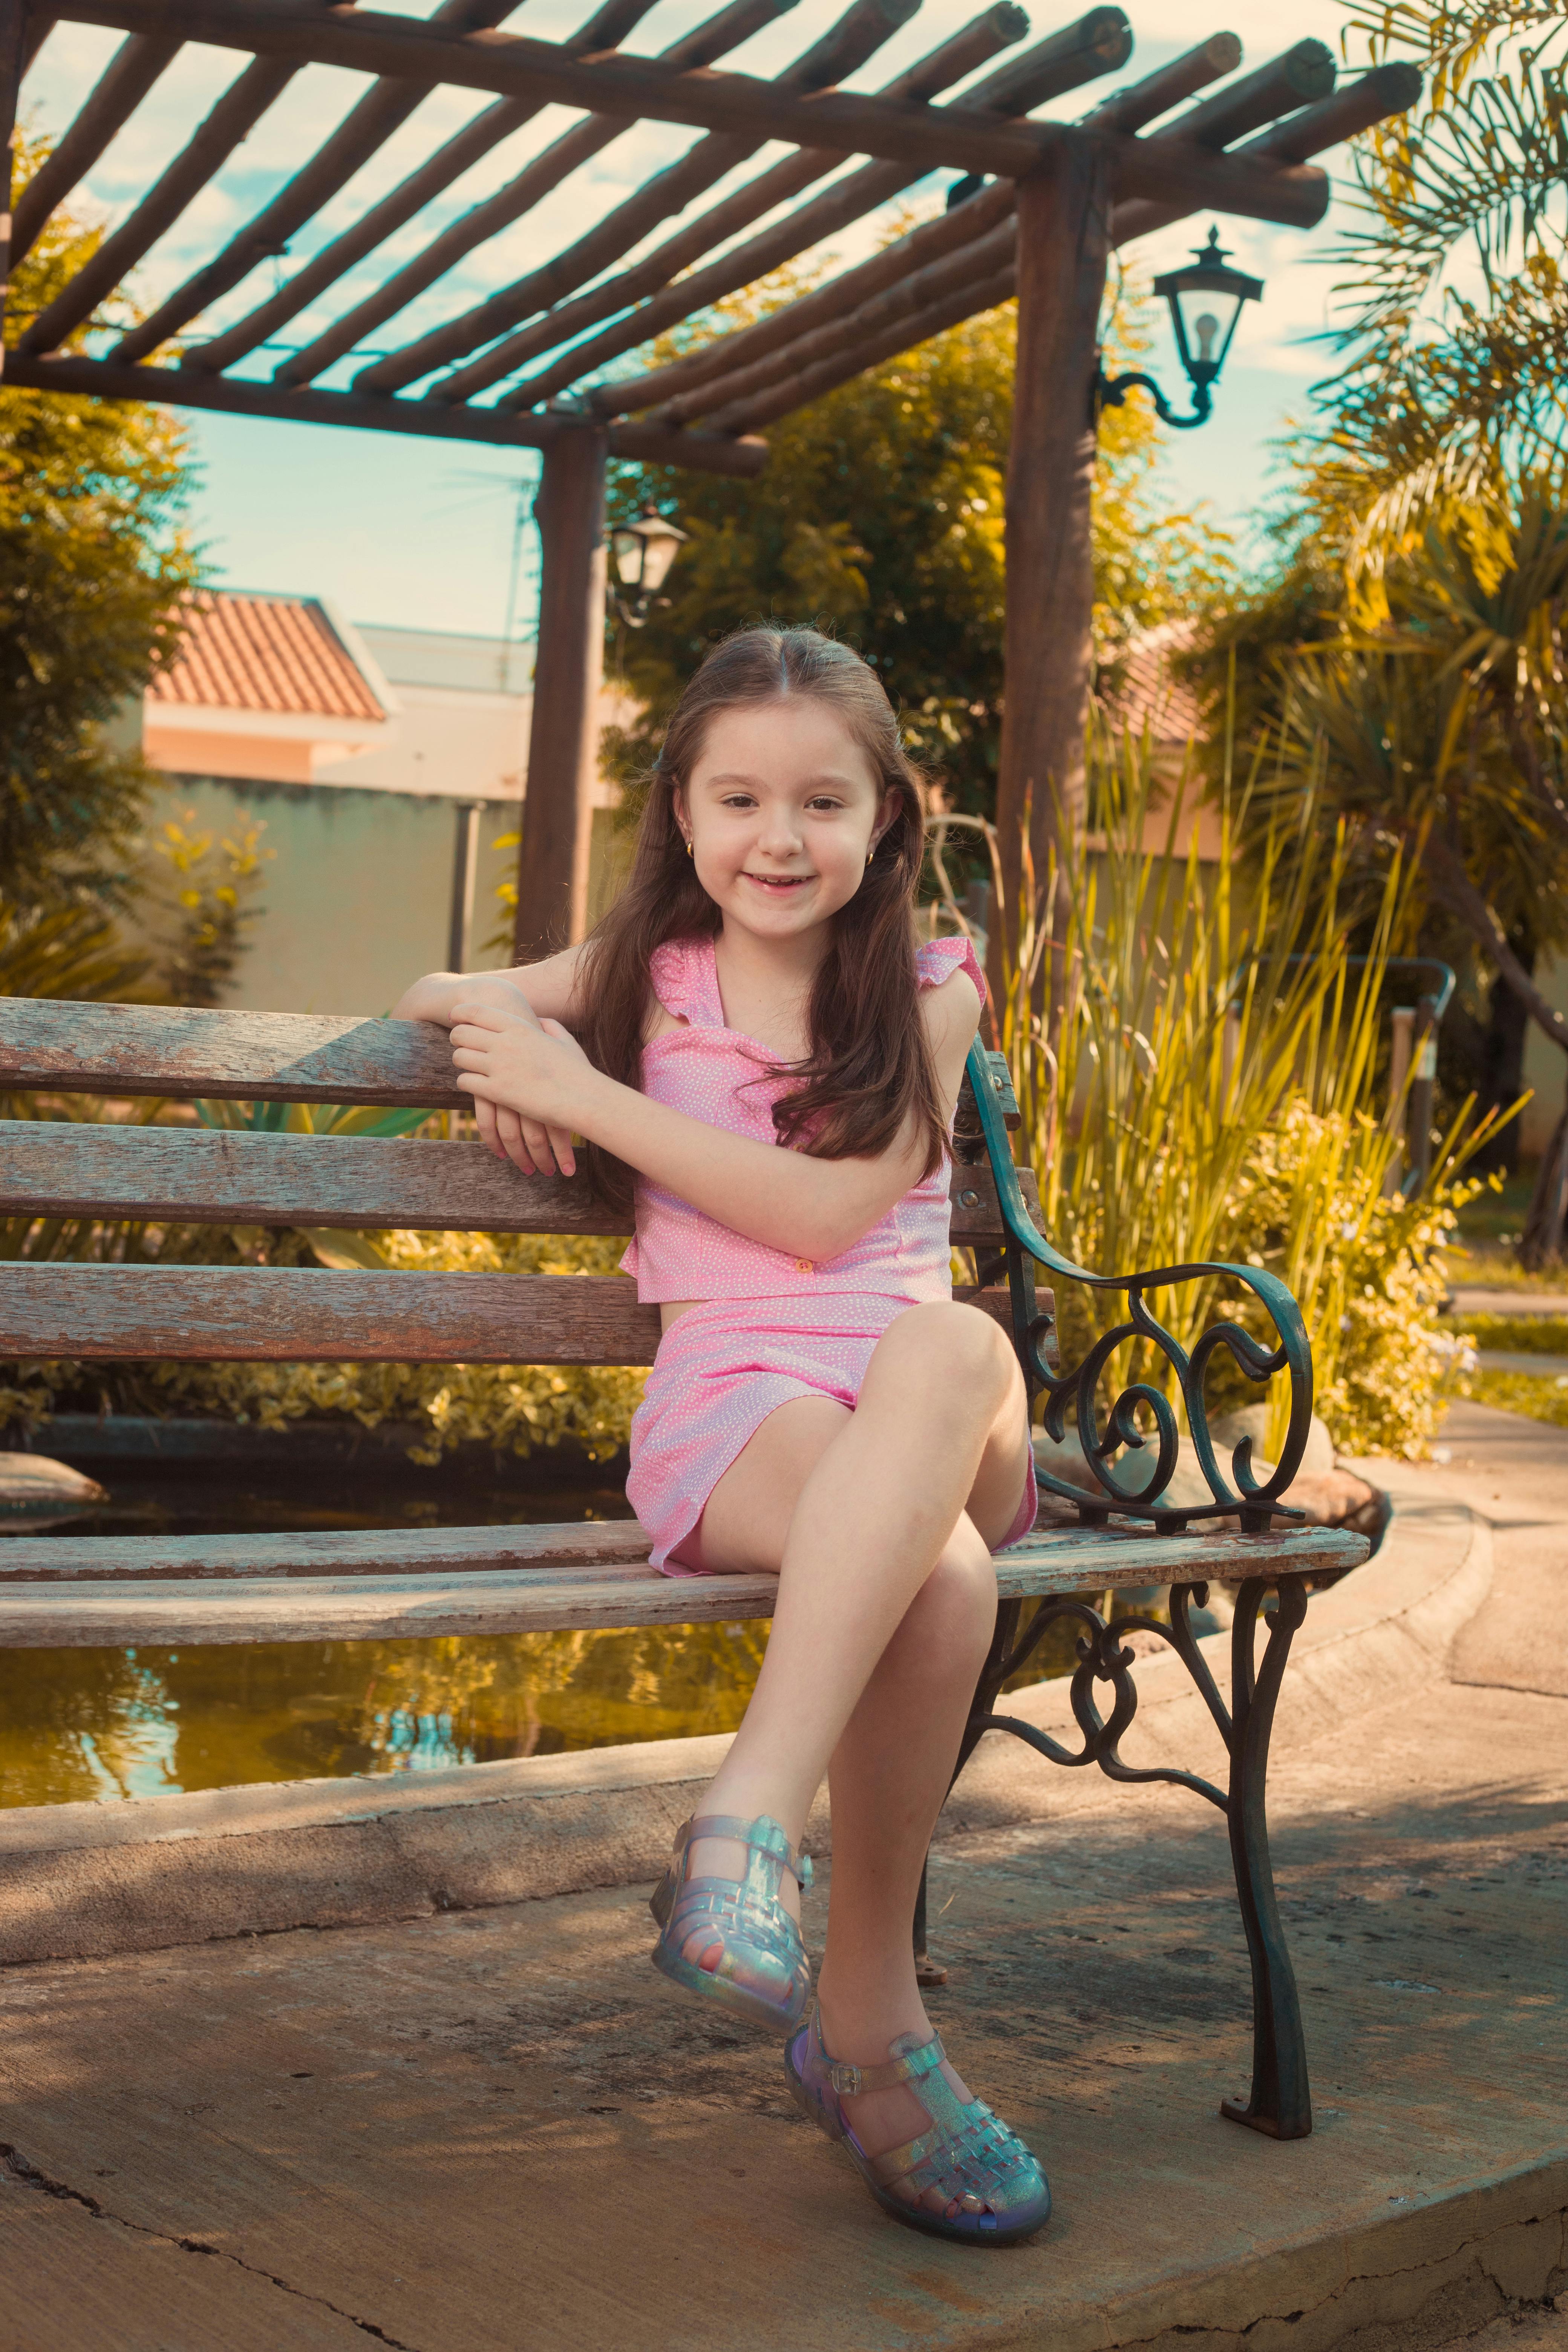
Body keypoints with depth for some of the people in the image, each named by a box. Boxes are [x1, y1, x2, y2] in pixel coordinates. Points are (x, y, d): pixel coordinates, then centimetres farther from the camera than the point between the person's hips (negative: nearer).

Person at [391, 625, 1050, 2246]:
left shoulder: (927, 998, 10)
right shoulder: (647, 976, 16)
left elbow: (826, 1211, -5)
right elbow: (439, 1002, 32)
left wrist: (582, 1092, -7)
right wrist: (508, 1036, 7)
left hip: (934, 1412, 1)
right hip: (730, 1406, -1)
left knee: (951, 1340, -40)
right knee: (939, 1585, -37)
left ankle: (756, 1813, -43)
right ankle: (868, 2025, -27)